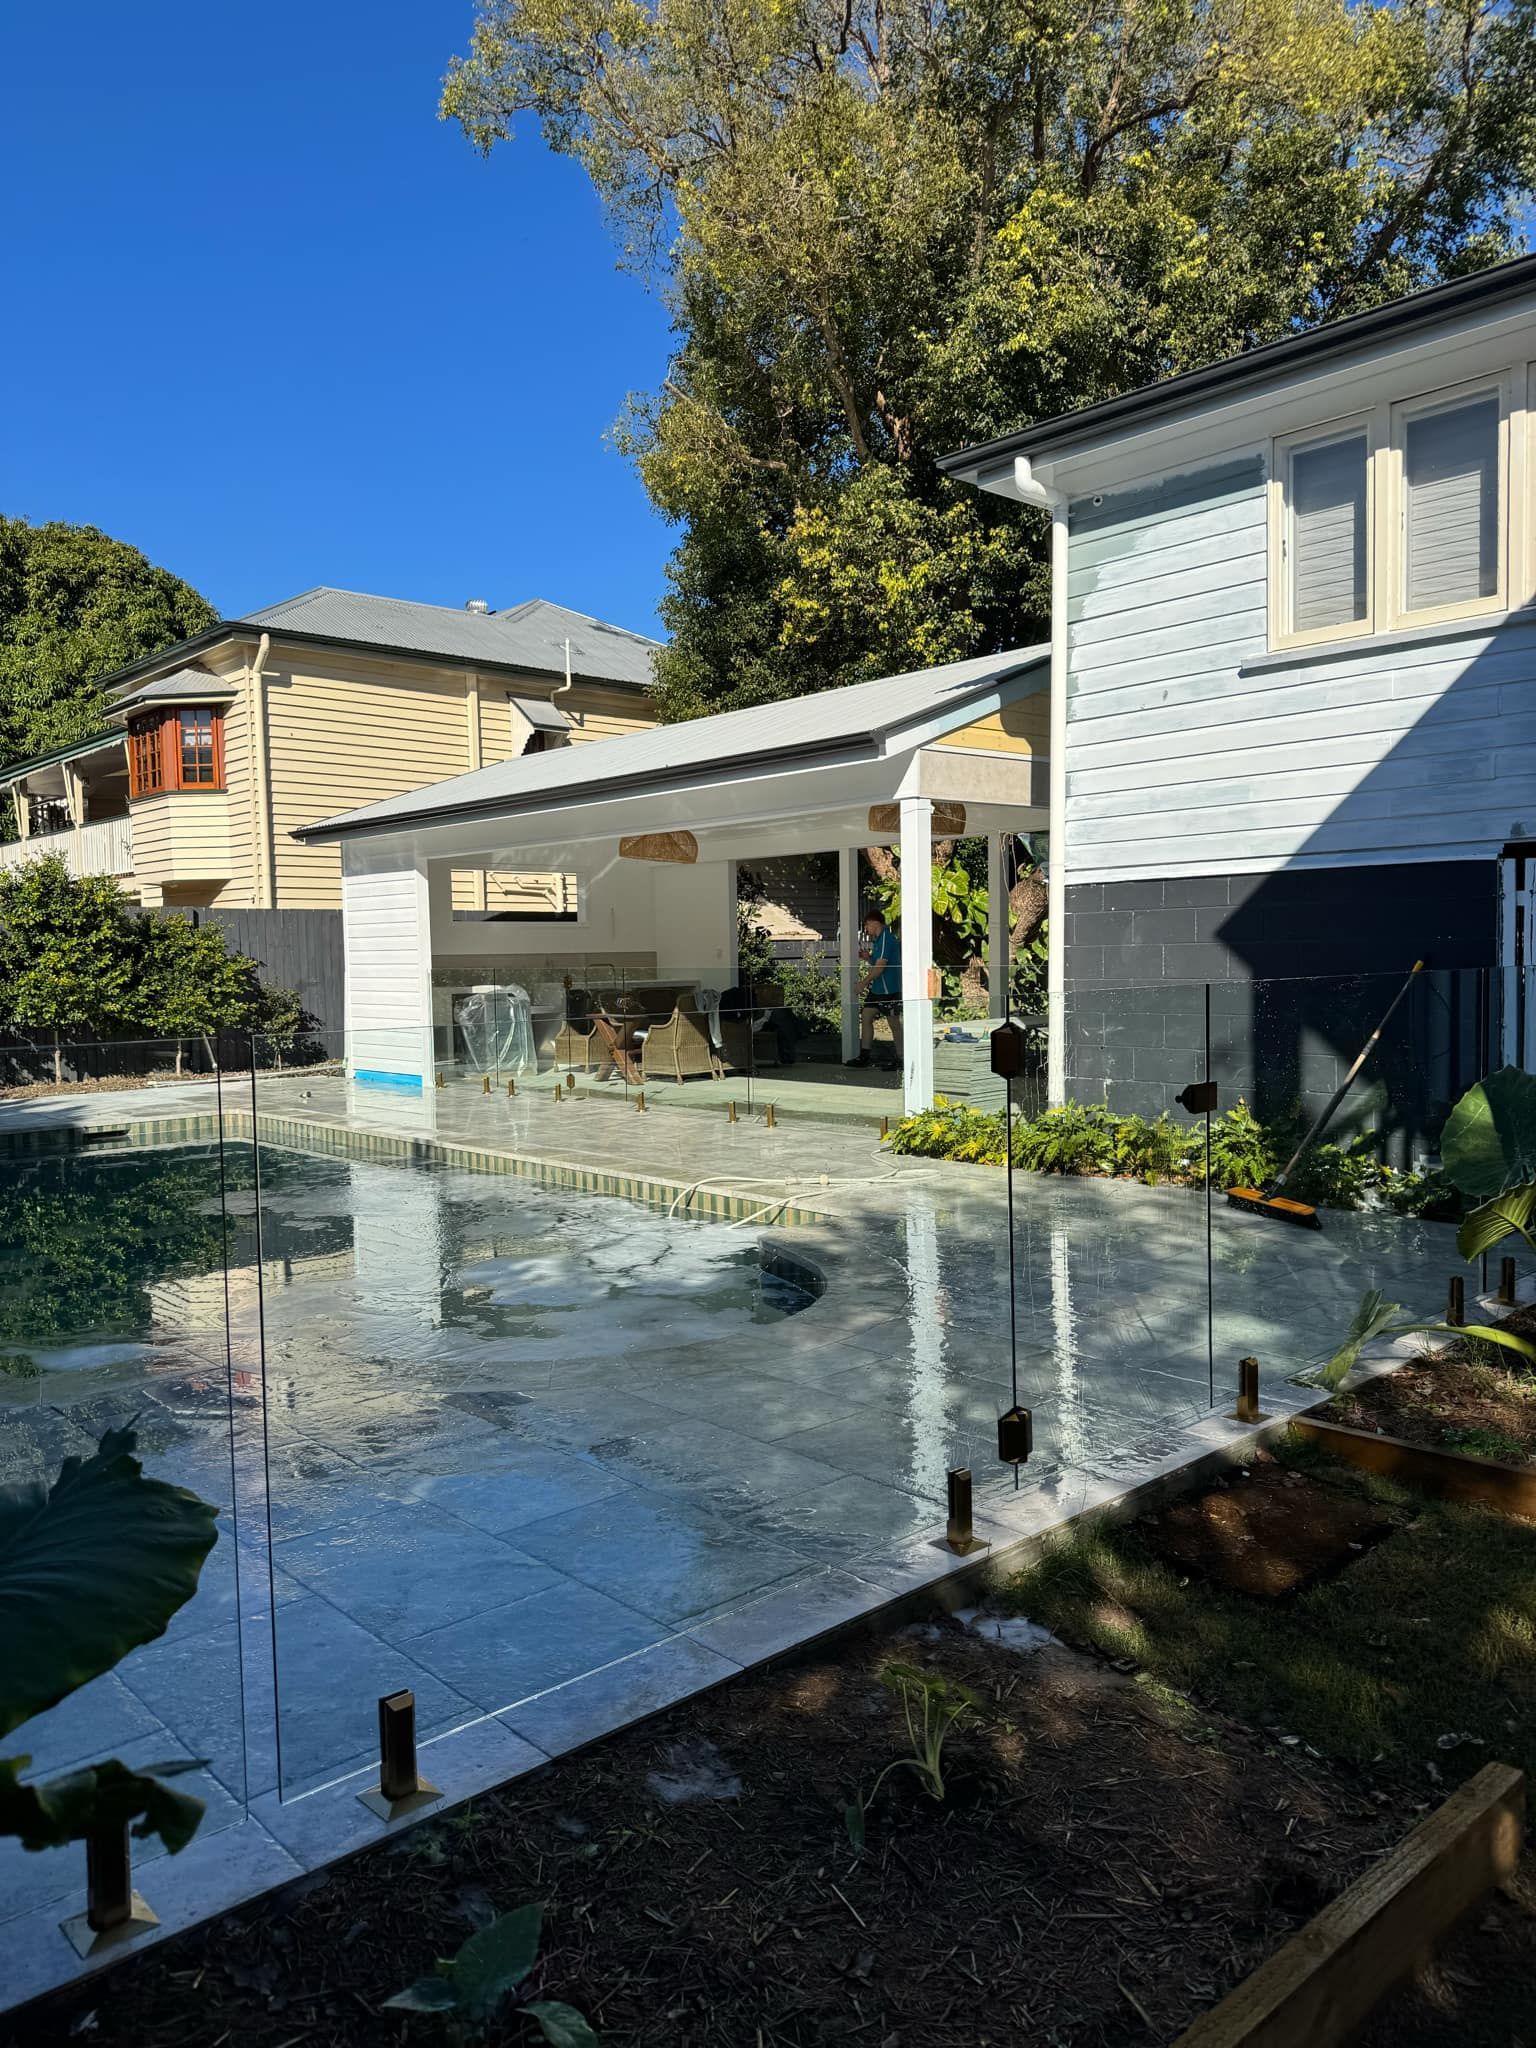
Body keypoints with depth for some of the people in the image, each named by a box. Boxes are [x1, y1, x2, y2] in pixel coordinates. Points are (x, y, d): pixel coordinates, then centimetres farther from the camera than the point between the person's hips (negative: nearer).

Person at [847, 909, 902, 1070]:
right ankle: (865, 1055, 11)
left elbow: (880, 967, -21)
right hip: (877, 988, 10)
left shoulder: (886, 938, -17)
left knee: (894, 1024, 0)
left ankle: (898, 1059, 9)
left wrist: (864, 983, -14)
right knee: (865, 1016, 8)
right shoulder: (879, 939, 14)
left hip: (889, 989, -10)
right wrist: (868, 958, 6)